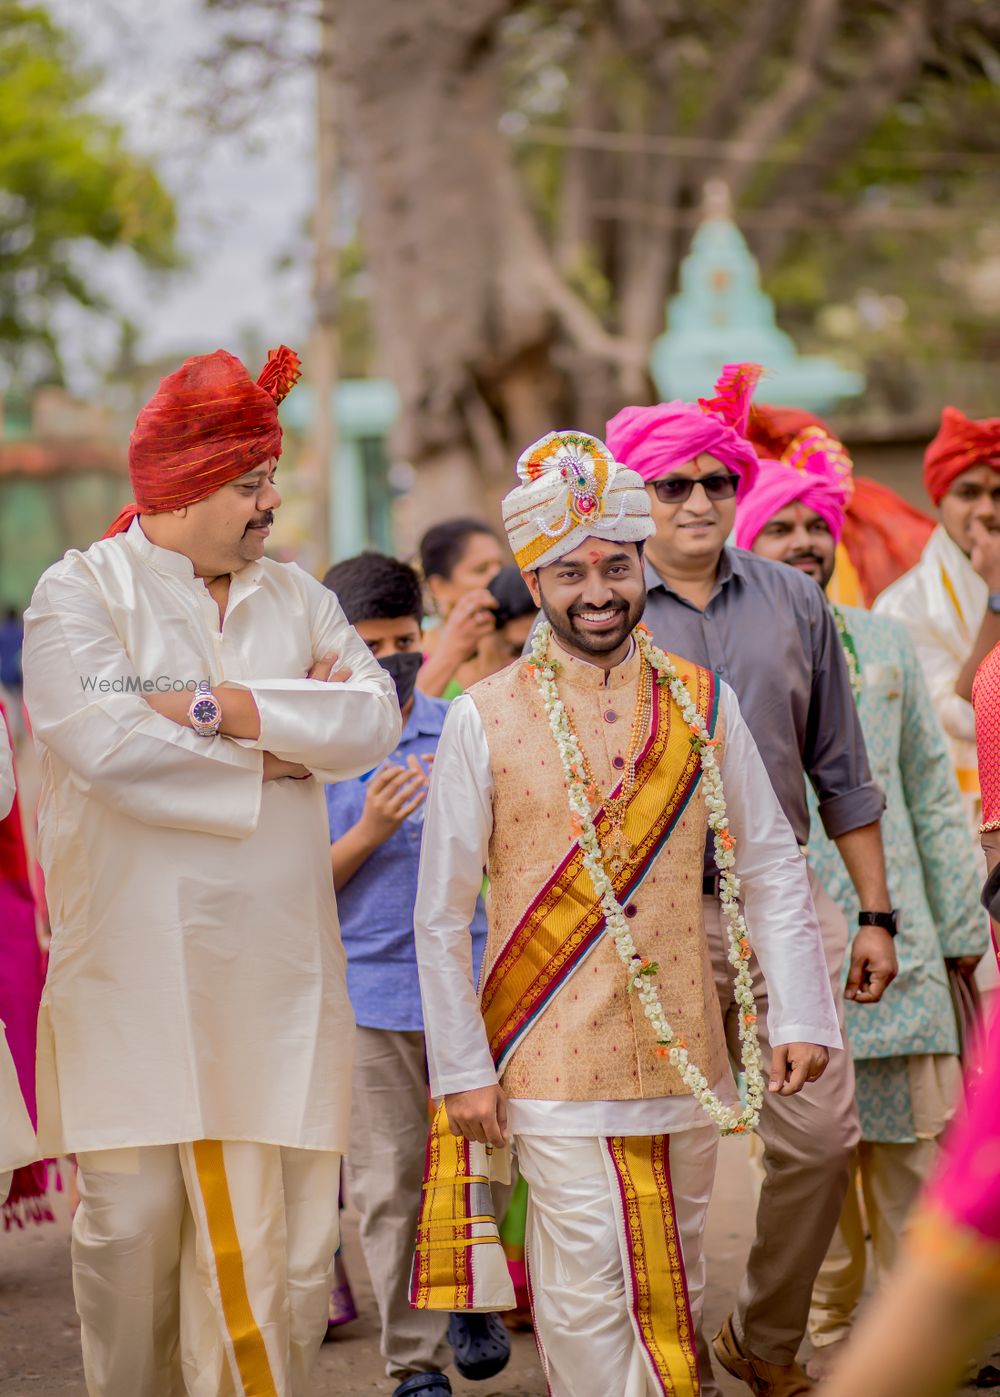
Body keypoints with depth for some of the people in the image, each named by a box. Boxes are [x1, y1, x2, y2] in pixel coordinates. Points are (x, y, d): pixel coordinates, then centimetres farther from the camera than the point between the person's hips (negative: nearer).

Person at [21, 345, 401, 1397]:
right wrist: (277, 752, -7)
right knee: (133, 1214, 2)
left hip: (274, 970, 4)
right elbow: (105, 742, -17)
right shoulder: (80, 592, 0)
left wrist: (217, 707, -13)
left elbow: (374, 720, -2)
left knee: (283, 1228, 1)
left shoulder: (294, 595, 13)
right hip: (134, 971, -3)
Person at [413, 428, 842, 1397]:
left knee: (674, 1285, 14)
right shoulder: (484, 719, -5)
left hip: (685, 1059, 3)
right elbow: (440, 914, -3)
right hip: (554, 1060, -3)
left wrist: (801, 1016, 0)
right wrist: (461, 1069, -5)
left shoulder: (703, 704, 3)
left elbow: (770, 869, 8)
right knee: (587, 1290, -6)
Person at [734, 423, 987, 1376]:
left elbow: (933, 797, 15)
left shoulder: (884, 645, 13)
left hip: (900, 951, 3)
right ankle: (828, 1351, 14)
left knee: (921, 1161, 1)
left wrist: (962, 932, 12)